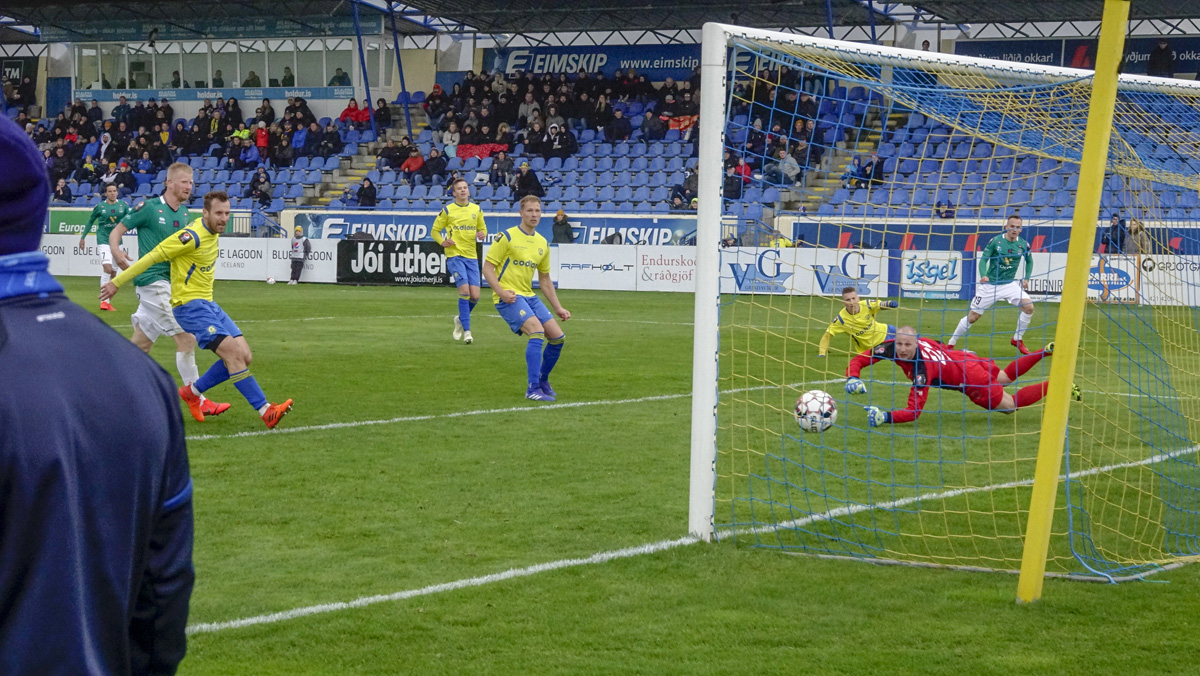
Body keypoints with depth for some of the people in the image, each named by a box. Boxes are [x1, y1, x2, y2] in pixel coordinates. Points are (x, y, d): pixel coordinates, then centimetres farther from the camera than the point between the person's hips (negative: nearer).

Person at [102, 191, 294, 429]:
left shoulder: (212, 233, 8)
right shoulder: (193, 236, -18)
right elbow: (153, 256, -13)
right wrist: (118, 282, -10)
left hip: (208, 303, 9)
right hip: (189, 305, -9)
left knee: (243, 356, -1)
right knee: (233, 353, -20)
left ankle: (193, 392, 14)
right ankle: (265, 411, -20)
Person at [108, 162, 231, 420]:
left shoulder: (184, 212, 11)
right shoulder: (149, 207, -9)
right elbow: (116, 231, -5)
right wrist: (116, 253, -24)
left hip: (170, 282, 8)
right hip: (151, 281, -8)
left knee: (141, 344, 12)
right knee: (185, 336, -12)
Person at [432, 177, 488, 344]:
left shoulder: (477, 209, 10)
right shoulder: (447, 210, 2)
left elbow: (483, 228, 20)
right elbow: (435, 230, 9)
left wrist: (482, 234, -3)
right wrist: (443, 242, -10)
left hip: (471, 256, 4)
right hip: (454, 255, -4)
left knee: (475, 295, -3)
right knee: (464, 290, -17)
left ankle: (461, 319, 27)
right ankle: (466, 330, -10)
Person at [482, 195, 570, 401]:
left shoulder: (542, 244, 13)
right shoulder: (507, 237, -7)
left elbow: (545, 279, 21)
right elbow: (487, 268, -8)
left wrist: (558, 307, 16)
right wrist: (501, 292, -20)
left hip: (529, 296, 7)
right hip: (509, 297, -7)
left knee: (558, 337, 1)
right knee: (537, 332, -25)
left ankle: (542, 381, 23)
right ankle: (533, 388, -23)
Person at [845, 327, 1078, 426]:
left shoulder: (922, 368, -38)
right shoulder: (891, 346, -21)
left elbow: (914, 411, -40)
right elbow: (858, 361, -14)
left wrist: (885, 417, -53)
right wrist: (852, 379, -34)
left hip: (968, 375, -7)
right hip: (959, 357, 7)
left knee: (1011, 404, 11)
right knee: (1007, 377, 31)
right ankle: (1047, 351, 41)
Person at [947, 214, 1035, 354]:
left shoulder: (1023, 244, -3)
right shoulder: (995, 241, -11)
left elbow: (1029, 261, 15)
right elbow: (983, 259, -9)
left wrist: (1026, 278, 1)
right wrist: (983, 275, -27)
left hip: (1009, 284, 2)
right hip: (990, 284, -2)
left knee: (1028, 307, -19)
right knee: (972, 317, 0)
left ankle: (1017, 339, 2)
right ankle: (951, 343, 20)